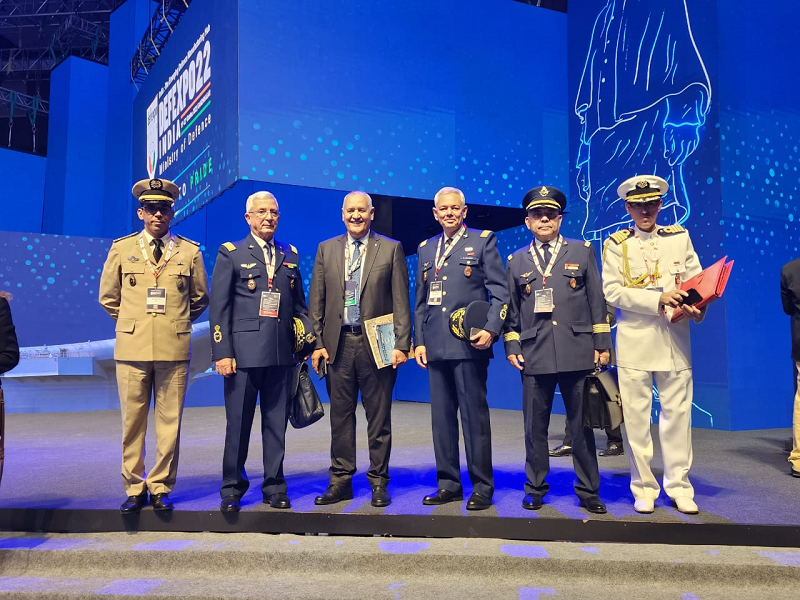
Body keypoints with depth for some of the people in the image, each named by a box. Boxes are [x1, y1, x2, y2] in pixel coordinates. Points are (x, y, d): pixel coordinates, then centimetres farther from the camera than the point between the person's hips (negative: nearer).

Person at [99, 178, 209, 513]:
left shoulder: (190, 252, 6)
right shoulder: (121, 249, 8)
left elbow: (200, 299, 17)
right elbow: (108, 297, 18)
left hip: (174, 348, 0)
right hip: (132, 347, 1)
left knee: (169, 422, 3)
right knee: (132, 422, 5)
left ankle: (161, 488, 16)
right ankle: (134, 489, 18)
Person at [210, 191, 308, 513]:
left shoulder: (290, 254, 14)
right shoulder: (231, 253, 3)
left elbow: (299, 303, 17)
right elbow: (218, 307, -2)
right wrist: (222, 352, -9)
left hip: (281, 353, 3)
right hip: (243, 351, -3)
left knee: (277, 423, 9)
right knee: (238, 423, 5)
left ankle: (274, 487, 21)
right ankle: (232, 489, 19)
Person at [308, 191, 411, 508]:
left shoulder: (391, 249, 4)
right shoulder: (326, 249, 11)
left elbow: (401, 302, 0)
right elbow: (316, 301, 9)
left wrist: (401, 344, -7)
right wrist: (317, 343, 2)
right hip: (338, 345, 2)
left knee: (378, 418, 6)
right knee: (340, 417, 9)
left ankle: (379, 482, 19)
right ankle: (341, 480, 21)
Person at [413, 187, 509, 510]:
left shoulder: (483, 241, 4)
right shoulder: (426, 248, 17)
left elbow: (500, 292, -1)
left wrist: (491, 329, -14)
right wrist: (418, 341, 10)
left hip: (469, 344, -5)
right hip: (436, 347, 5)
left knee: (475, 416, 0)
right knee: (441, 417, 9)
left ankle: (482, 487, 11)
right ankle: (448, 484, 21)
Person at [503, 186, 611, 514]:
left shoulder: (582, 251, 9)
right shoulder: (517, 260, 12)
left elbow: (597, 301, 6)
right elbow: (511, 309, 12)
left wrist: (602, 344, 1)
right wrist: (511, 346, 3)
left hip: (577, 352, -1)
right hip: (535, 354, 1)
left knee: (581, 424, 6)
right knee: (535, 426, 7)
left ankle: (588, 491, 18)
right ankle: (535, 488, 21)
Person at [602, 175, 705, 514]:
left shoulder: (680, 237, 12)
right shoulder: (617, 244, 5)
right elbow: (612, 292, -5)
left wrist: (697, 306, -14)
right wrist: (658, 300, -16)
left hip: (675, 342, 2)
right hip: (635, 343, -1)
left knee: (677, 414, 4)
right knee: (636, 417, 2)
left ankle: (679, 486, 18)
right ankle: (644, 487, 14)